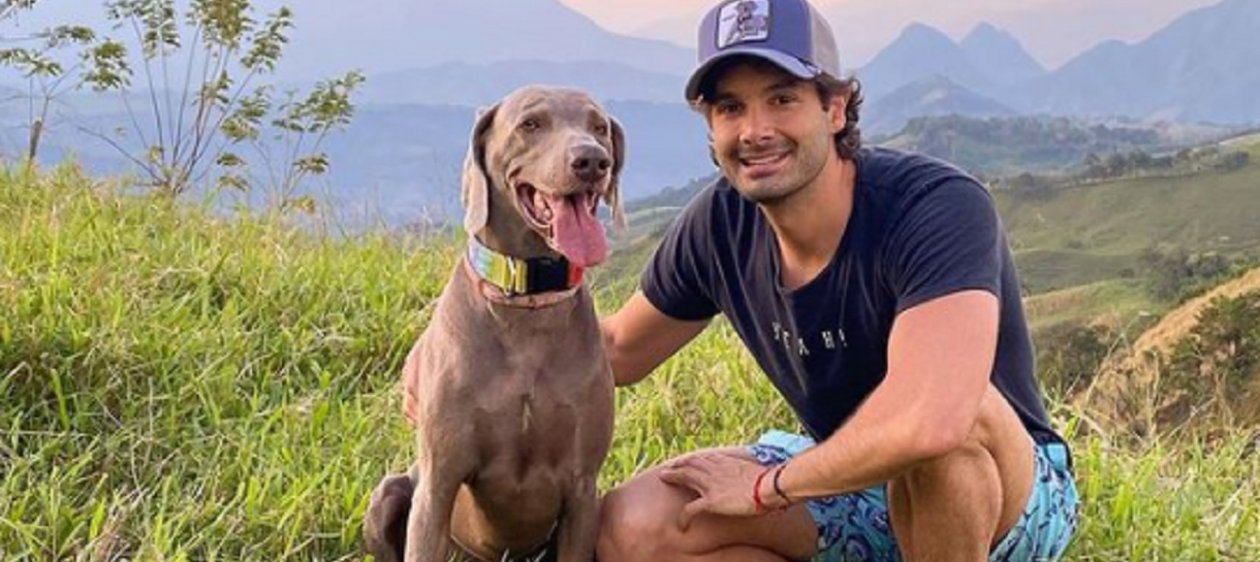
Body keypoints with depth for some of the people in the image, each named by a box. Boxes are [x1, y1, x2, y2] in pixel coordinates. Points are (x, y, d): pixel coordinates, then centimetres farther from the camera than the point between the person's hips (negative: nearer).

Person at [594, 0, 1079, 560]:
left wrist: (768, 486, -30)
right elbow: (618, 349, 8)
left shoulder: (941, 207, -30)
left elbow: (930, 421, -45)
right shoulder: (721, 222, -9)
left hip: (1015, 495, -6)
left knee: (941, 413, -41)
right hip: (846, 475, 6)